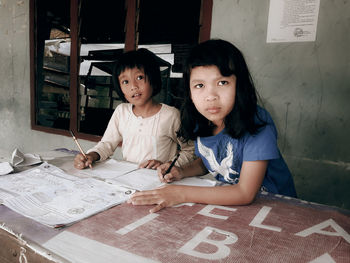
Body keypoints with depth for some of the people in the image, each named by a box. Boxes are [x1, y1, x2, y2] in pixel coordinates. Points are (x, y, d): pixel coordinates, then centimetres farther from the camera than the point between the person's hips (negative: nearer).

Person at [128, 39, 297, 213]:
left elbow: (245, 194, -26)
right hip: (224, 198, 4)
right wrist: (182, 172, -7)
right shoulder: (200, 122, -7)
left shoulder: (258, 123, -23)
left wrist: (181, 194, -26)